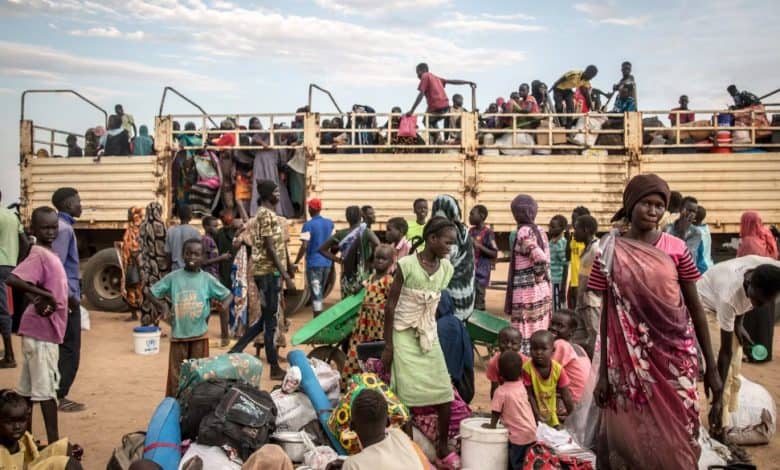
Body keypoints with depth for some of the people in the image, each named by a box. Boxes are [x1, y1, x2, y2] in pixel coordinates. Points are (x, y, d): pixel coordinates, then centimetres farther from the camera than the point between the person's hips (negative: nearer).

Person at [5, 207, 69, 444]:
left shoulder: (49, 254, 11)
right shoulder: (39, 255, -16)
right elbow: (12, 279, -30)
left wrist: (43, 298, -5)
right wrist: (44, 295, -26)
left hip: (46, 329, 9)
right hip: (41, 329, -9)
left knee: (30, 388, 14)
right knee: (46, 387, -2)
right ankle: (54, 442, 5)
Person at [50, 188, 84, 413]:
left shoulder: (62, 226, 13)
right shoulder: (64, 229, -15)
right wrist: (69, 296, -18)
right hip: (66, 296, -9)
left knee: (62, 347, 15)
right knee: (69, 350, -3)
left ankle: (55, 392, 21)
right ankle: (59, 397, 3)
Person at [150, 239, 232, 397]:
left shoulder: (207, 279, -3)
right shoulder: (173, 277, -3)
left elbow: (228, 295, 3)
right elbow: (151, 291, 3)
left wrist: (224, 306, -17)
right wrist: (161, 305, -13)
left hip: (199, 334, 0)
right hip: (178, 333, 0)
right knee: (176, 374, 7)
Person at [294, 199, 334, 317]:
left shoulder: (308, 225, -11)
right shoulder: (329, 223, 6)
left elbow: (304, 246, -15)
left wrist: (296, 262, -8)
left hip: (313, 263, -5)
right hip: (327, 263, 6)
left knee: (316, 294, -3)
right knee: (320, 293, 18)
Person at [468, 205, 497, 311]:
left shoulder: (488, 233, -11)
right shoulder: (471, 231, 10)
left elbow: (495, 254, -12)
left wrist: (479, 245, -19)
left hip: (481, 273, -7)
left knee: (478, 302, -3)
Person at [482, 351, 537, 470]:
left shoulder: (501, 391, -16)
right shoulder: (521, 385, 3)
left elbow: (496, 412, -10)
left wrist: (492, 425, 5)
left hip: (519, 434, -7)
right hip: (531, 431, 7)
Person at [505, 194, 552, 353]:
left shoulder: (524, 232, -15)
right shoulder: (539, 231, 10)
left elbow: (540, 258, -25)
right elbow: (544, 260, 11)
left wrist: (537, 277, -12)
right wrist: (540, 278, 13)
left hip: (527, 293, -8)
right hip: (543, 291, 8)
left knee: (525, 339, -3)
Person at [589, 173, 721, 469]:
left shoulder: (676, 249, -2)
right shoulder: (611, 252, -2)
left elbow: (696, 308, 4)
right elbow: (607, 314, 1)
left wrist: (711, 367, 4)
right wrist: (603, 372, 0)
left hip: (674, 357, 1)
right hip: (629, 360, 0)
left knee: (675, 436, 7)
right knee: (631, 436, 7)